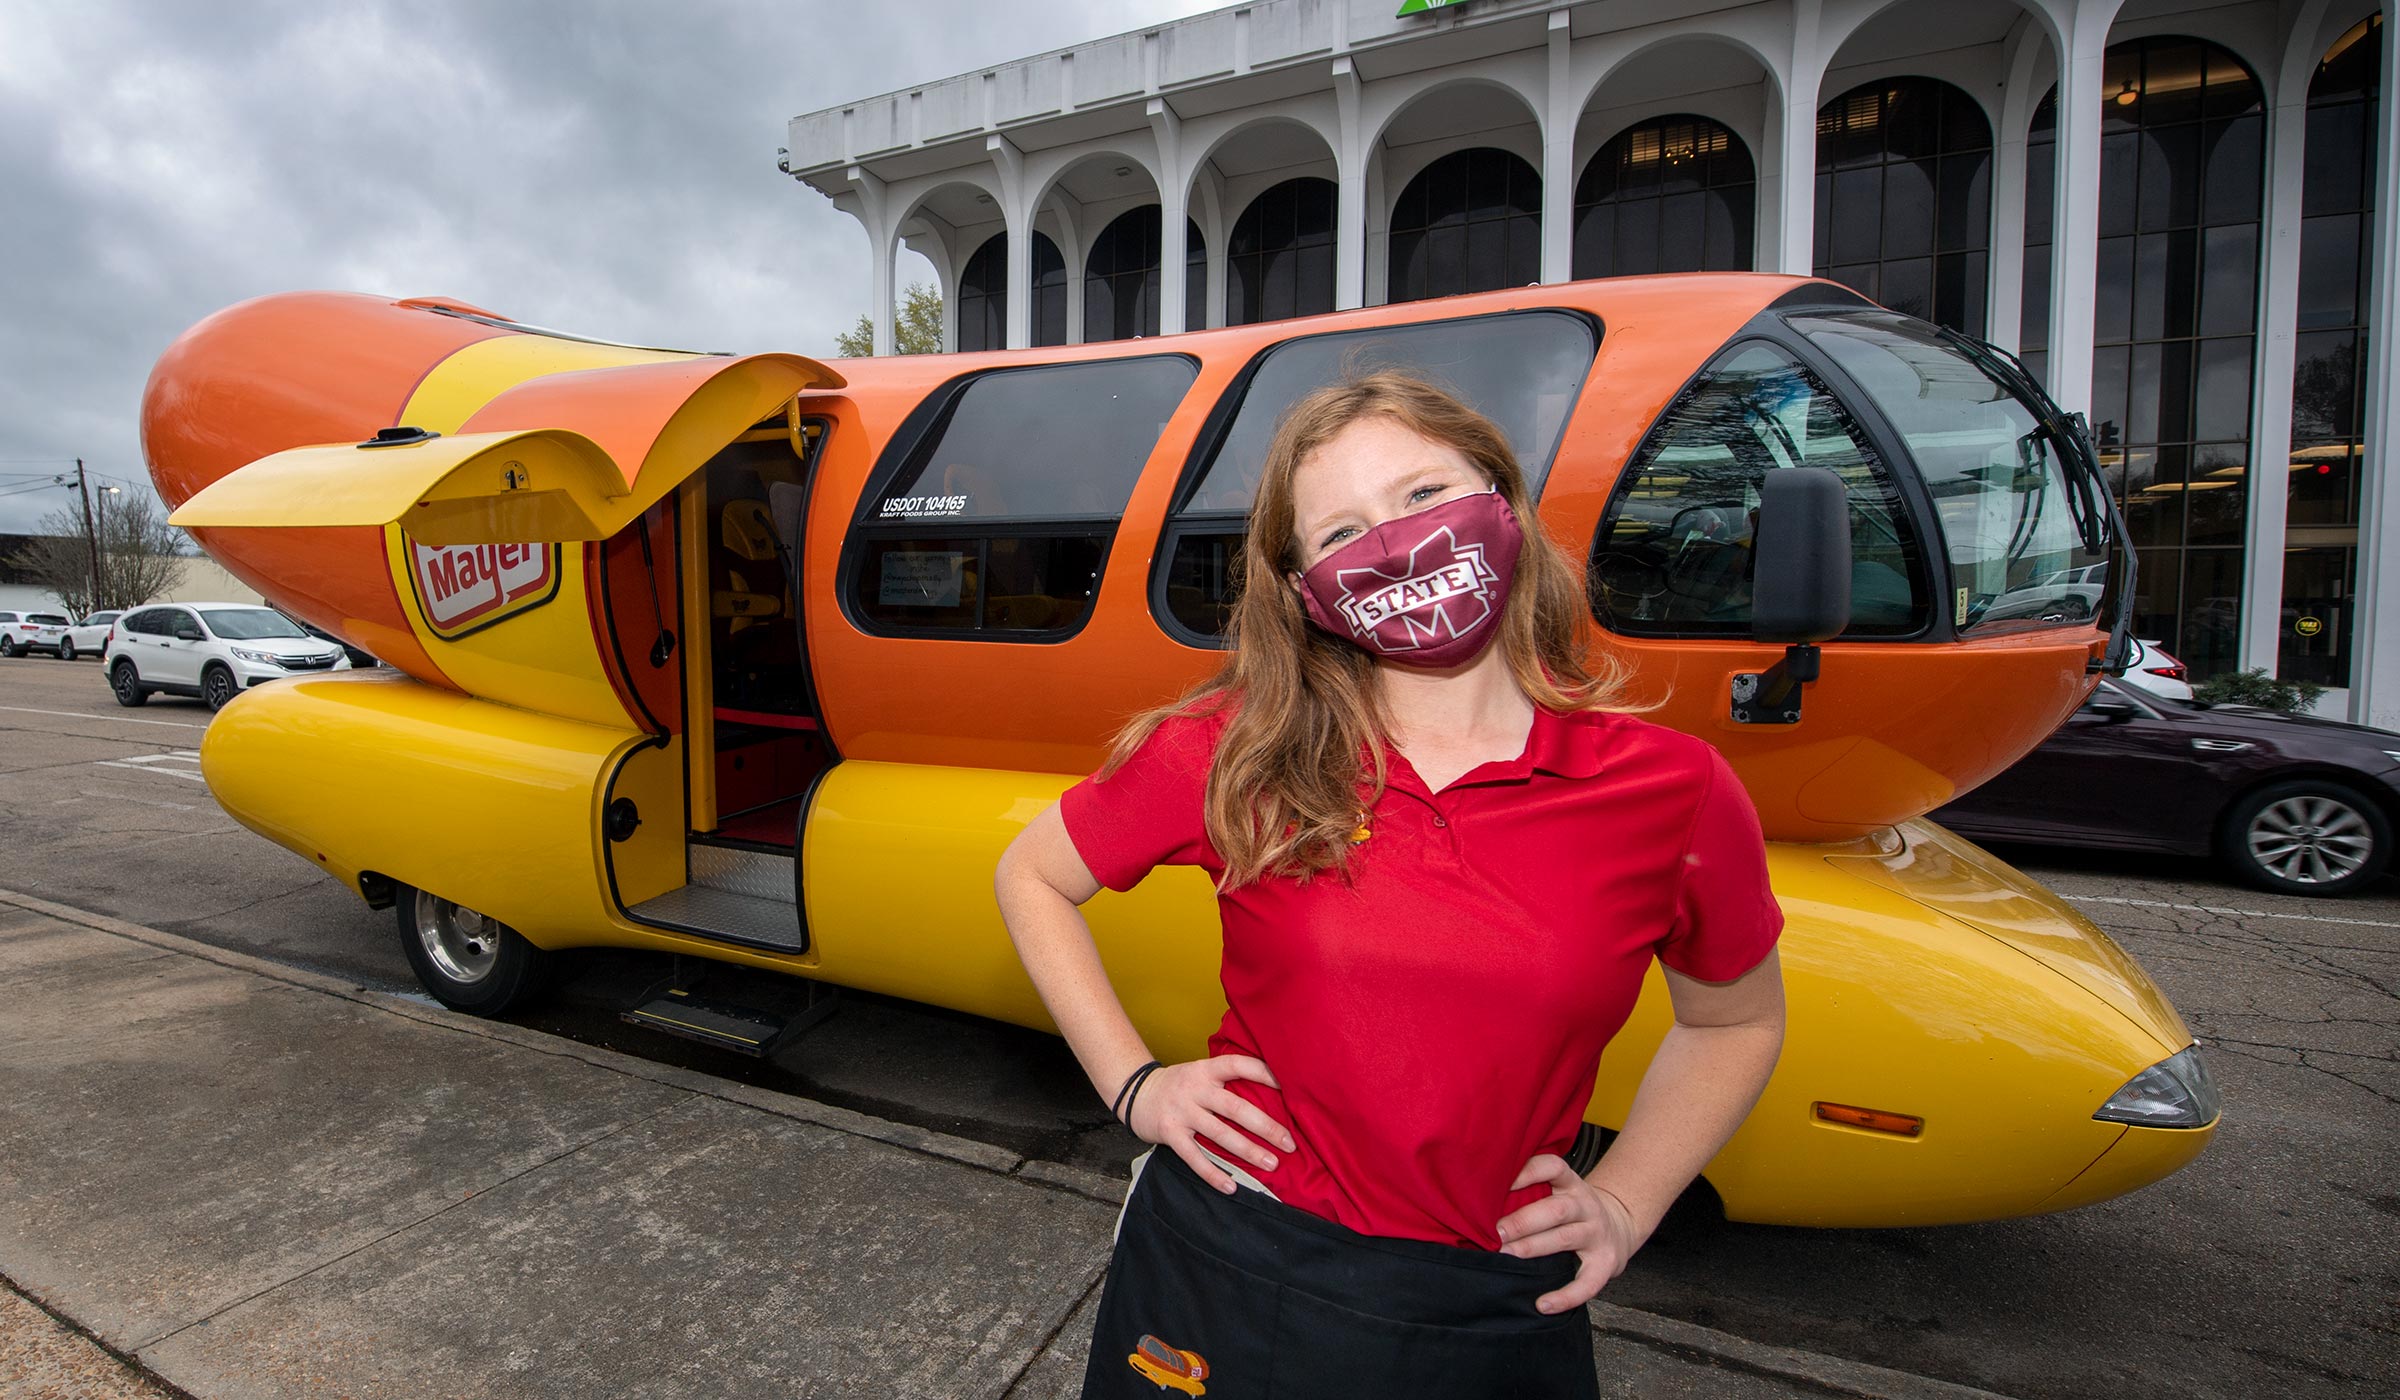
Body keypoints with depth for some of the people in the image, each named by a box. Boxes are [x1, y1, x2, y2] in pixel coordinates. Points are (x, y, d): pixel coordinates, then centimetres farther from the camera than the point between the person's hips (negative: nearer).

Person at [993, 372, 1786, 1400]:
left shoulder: (1675, 793, -10)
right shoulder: (1236, 755, -13)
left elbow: (1737, 1021, 8)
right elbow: (1032, 877, 1)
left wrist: (1621, 1205, -1)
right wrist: (1132, 1084, -5)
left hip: (1493, 1318, 1)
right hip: (1222, 1274, 0)